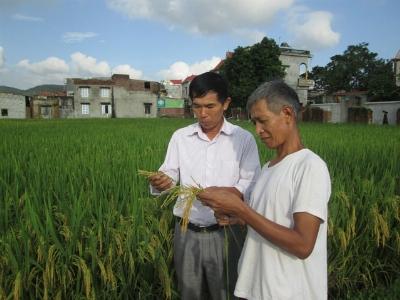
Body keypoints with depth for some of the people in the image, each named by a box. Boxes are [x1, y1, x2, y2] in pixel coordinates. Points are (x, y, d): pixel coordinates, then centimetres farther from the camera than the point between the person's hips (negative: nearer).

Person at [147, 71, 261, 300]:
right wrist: (160, 182, -22)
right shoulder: (180, 137, 4)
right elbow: (169, 176, 1)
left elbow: (252, 188, -10)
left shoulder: (244, 139, -4)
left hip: (226, 233, -2)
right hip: (187, 233, 2)